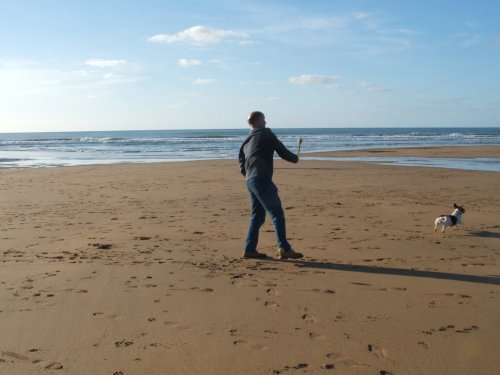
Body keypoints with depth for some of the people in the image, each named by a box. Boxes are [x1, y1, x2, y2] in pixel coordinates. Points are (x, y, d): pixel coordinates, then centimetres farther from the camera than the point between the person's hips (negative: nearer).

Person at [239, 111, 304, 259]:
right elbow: (282, 151, 3)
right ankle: (284, 249, -17)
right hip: (262, 179, -8)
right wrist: (295, 158, 19)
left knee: (257, 215, 15)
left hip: (250, 181, 8)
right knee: (277, 213, -10)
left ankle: (249, 249, 15)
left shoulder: (246, 141, 23)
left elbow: (242, 166, 21)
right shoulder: (266, 133, 3)